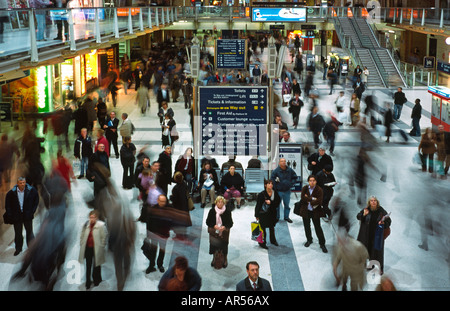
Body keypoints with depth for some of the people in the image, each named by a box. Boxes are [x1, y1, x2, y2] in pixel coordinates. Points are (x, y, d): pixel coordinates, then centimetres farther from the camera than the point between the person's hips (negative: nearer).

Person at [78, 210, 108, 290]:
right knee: (88, 266, 11)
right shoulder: (86, 225, 3)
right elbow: (82, 236, 13)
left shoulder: (101, 225, -12)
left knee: (96, 266, 10)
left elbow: (104, 237, -9)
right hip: (88, 249, 4)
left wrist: (101, 247, -8)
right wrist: (82, 244, 8)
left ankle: (97, 281, 25)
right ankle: (88, 283, 20)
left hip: (97, 249, -4)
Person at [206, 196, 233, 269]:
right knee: (214, 245, 2)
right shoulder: (212, 211, -2)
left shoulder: (227, 211, -4)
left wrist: (224, 227, -20)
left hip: (224, 232, -1)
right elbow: (208, 222, 2)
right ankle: (214, 259, 25)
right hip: (214, 232, 1)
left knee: (224, 245, 1)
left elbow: (230, 223, -1)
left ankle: (225, 260, 22)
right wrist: (214, 226, -16)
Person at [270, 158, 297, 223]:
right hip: (279, 191, -3)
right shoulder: (276, 171, -11)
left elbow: (295, 177, 13)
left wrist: (291, 184, 1)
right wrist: (275, 188, -10)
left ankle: (286, 217, 24)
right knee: (277, 205, 4)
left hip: (287, 191, 3)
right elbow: (272, 180, -8)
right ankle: (277, 217, 17)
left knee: (287, 205, 11)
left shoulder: (290, 170, 0)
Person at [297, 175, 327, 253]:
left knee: (318, 228, 0)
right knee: (307, 227, 16)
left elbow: (319, 201, -20)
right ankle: (309, 240, 38)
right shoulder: (305, 188, -3)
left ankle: (322, 244, 8)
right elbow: (302, 198, -14)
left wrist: (309, 201, -15)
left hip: (315, 211, -3)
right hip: (305, 211, 3)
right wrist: (312, 199, -18)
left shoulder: (319, 190, -12)